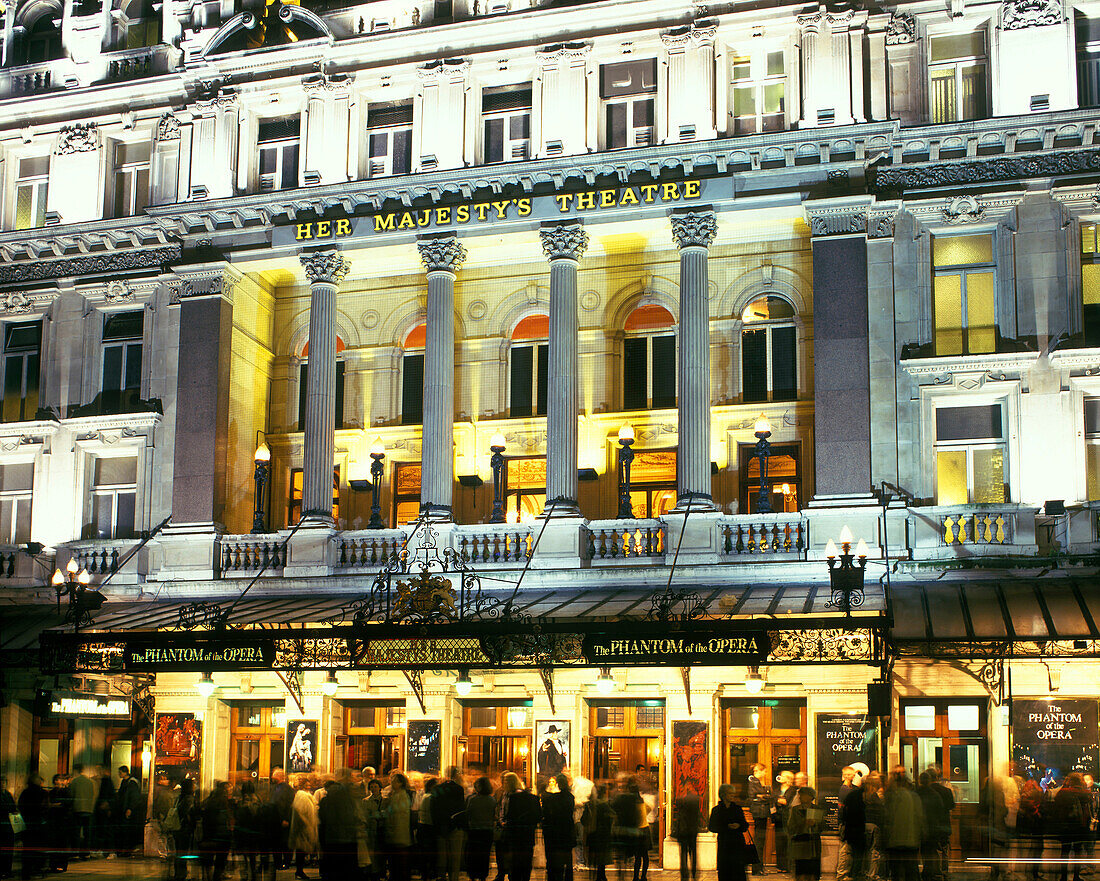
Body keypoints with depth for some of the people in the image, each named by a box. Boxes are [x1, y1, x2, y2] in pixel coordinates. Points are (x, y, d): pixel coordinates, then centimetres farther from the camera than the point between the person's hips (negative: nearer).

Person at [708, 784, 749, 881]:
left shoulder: (737, 808, 10)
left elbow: (745, 825, 9)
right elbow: (711, 826, 0)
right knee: (724, 870, -3)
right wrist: (727, 827, -12)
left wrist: (738, 826, -13)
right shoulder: (716, 810, 6)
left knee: (738, 869, -8)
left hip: (737, 842, 0)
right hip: (724, 843, 0)